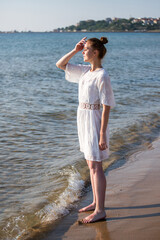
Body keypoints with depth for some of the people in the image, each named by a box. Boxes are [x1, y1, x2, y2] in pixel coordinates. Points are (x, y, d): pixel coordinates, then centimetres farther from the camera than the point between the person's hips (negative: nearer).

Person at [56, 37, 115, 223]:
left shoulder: (102, 76, -17)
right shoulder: (85, 71, 8)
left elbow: (106, 107, -18)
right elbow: (60, 64, 16)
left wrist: (102, 135, -20)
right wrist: (75, 50, 3)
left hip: (95, 122, -9)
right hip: (84, 120, 9)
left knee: (95, 166, -5)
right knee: (90, 164, 15)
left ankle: (100, 210, 3)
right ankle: (96, 202, 27)